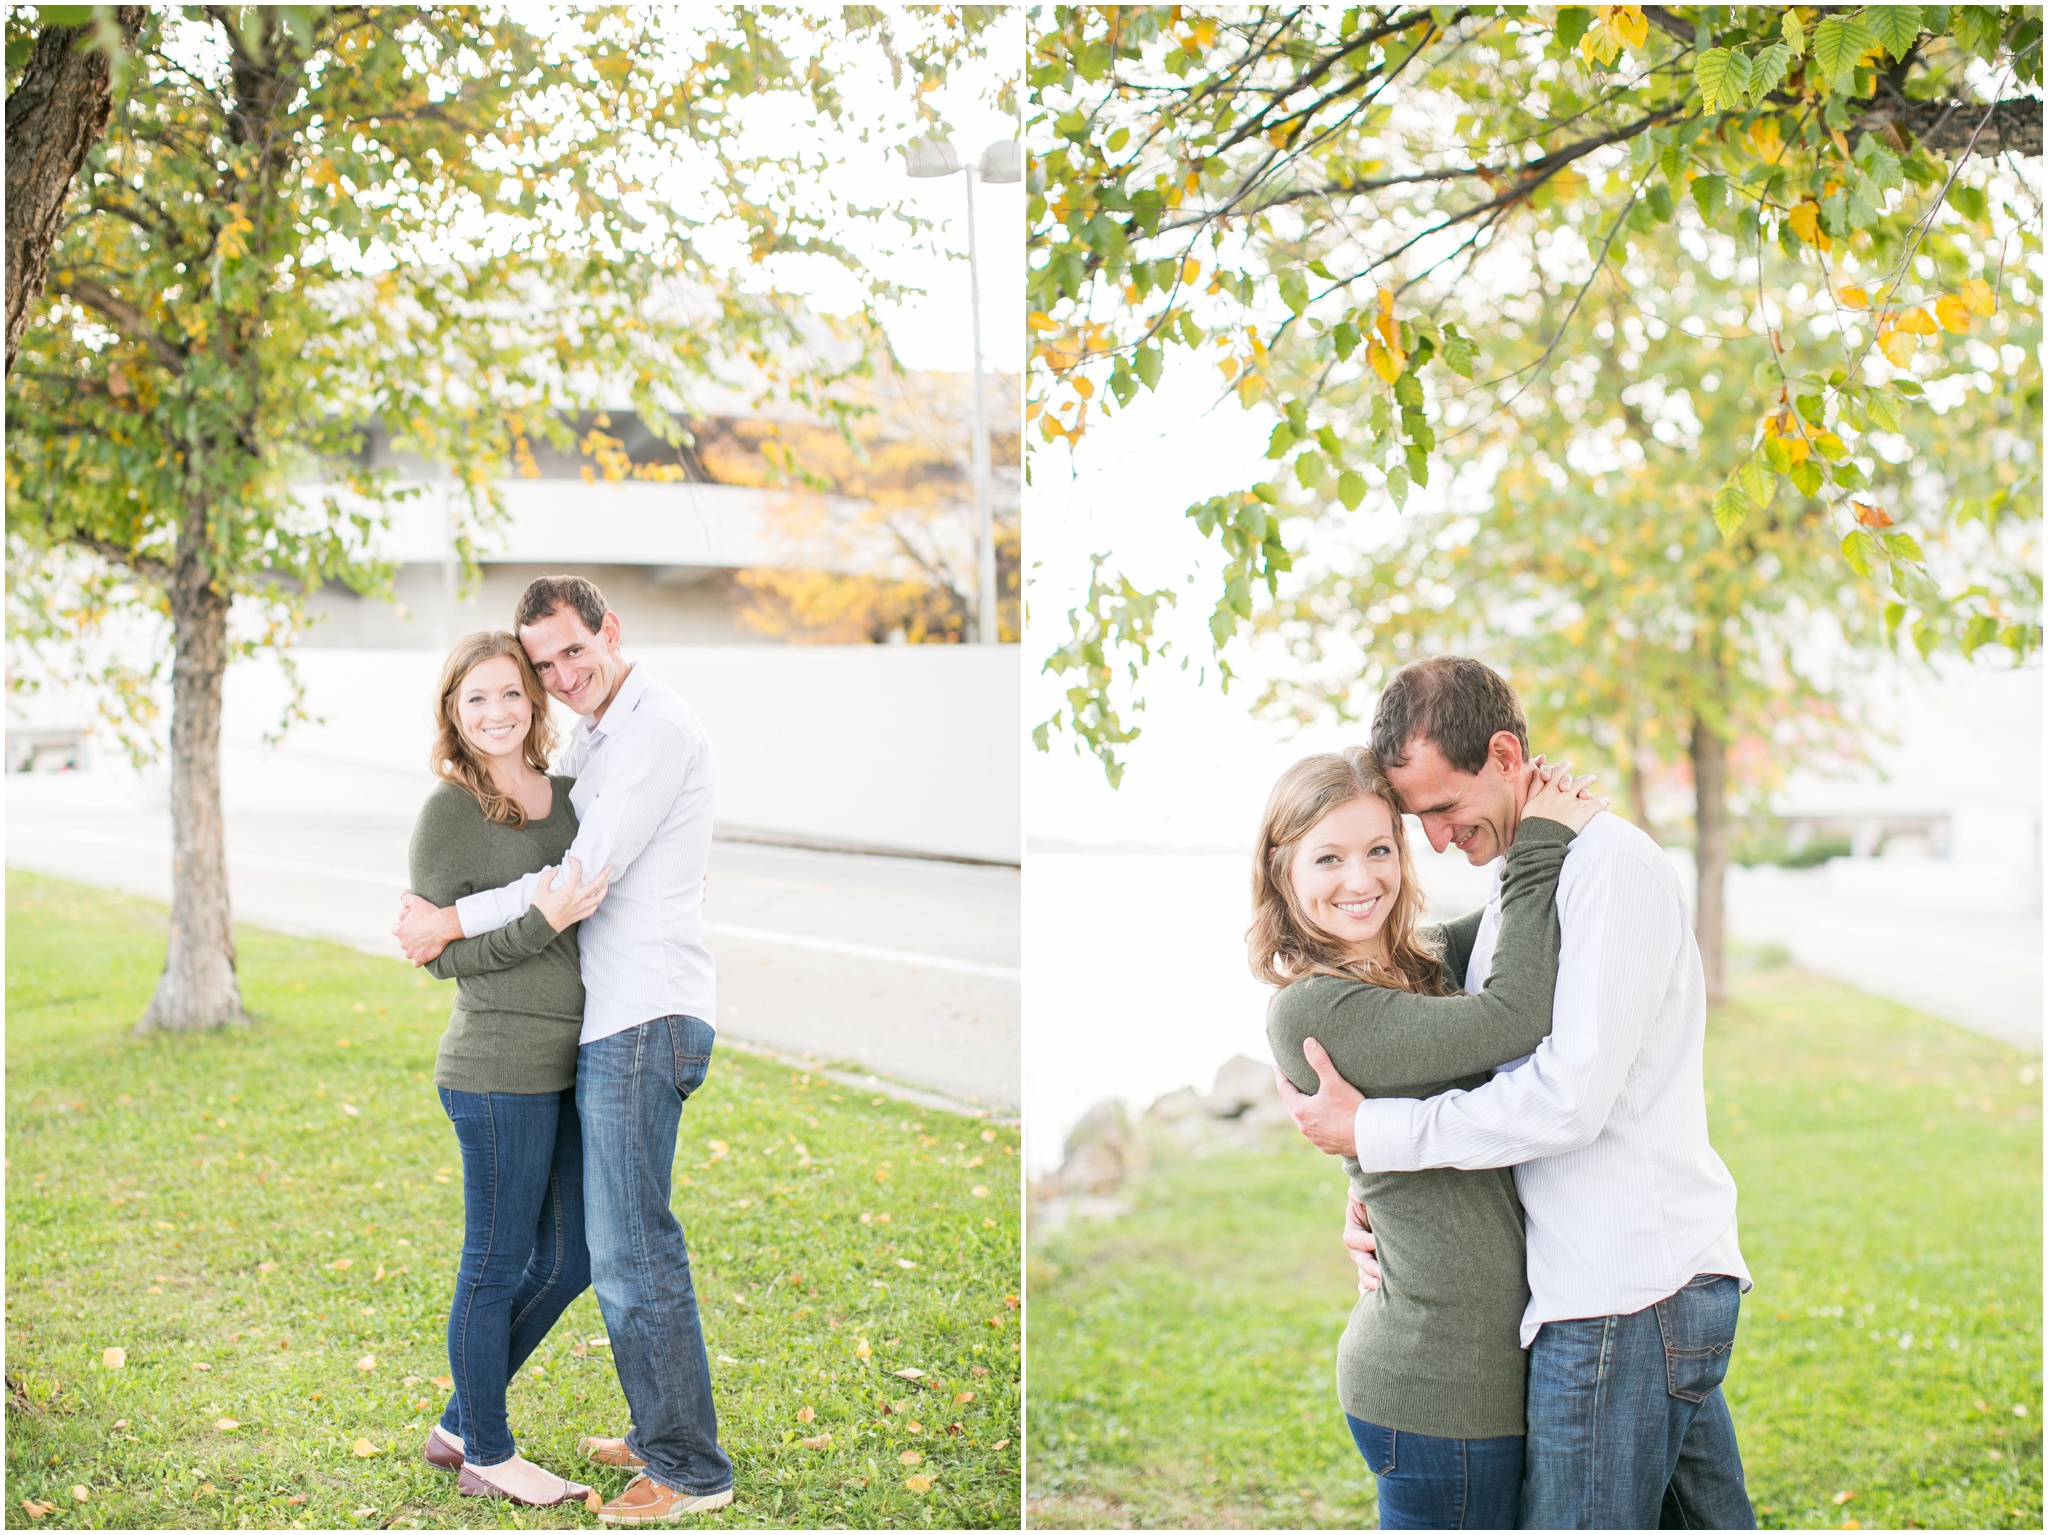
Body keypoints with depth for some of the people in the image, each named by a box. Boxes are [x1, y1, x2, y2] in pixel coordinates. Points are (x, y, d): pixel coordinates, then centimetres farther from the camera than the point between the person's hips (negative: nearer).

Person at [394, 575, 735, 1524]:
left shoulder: (656, 728, -12)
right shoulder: (591, 739, 20)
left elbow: (585, 877, -15)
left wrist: (452, 923, -9)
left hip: (645, 1019, -10)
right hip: (615, 1018, 10)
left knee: (632, 1249, -8)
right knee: (617, 1240, 15)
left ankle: (691, 1469, 0)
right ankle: (660, 1433, 25)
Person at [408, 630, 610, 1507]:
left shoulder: (564, 795, 10)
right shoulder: (448, 812, -11)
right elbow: (441, 955, -12)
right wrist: (544, 921, -23)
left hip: (567, 1066, 8)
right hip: (499, 1070, -8)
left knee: (568, 1260, 14)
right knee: (497, 1264, 5)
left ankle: (458, 1425, 29)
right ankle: (489, 1456, 21)